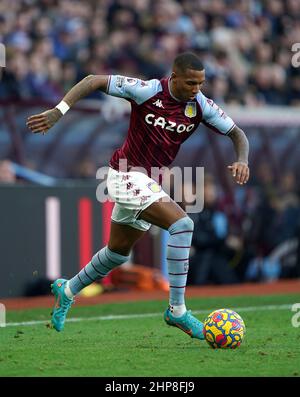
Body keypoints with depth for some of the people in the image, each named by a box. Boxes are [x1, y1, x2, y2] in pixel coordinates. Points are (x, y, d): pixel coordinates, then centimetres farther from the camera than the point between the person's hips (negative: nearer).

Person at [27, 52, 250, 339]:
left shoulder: (201, 106, -5)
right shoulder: (147, 91, -19)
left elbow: (237, 133, 3)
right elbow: (94, 81, -13)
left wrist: (242, 160, -18)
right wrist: (59, 111, -22)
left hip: (149, 182, 7)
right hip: (127, 174, -7)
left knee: (118, 252, 21)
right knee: (181, 223, -25)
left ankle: (68, 290, 45)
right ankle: (177, 310, -21)